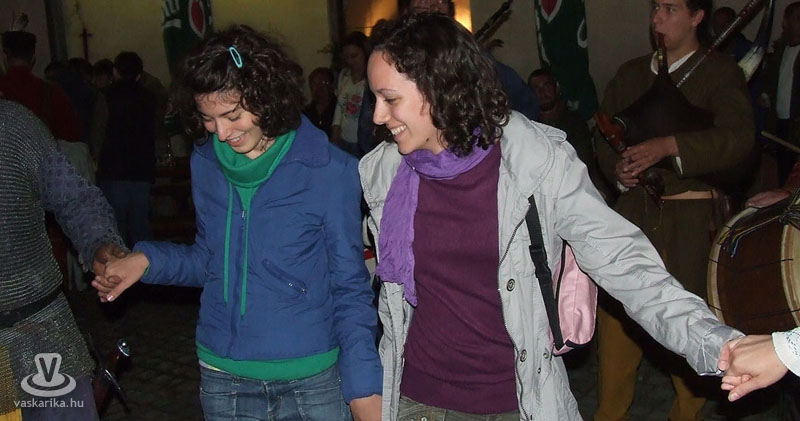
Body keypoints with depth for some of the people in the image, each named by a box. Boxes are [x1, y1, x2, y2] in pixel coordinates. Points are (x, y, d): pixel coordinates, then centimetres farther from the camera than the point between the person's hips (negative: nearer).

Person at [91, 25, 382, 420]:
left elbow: (350, 288, -7)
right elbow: (210, 260, 10)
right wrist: (148, 259, -6)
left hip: (313, 379, -3)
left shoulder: (330, 171, -13)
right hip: (223, 377, 4)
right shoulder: (205, 164, 0)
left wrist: (363, 382, -14)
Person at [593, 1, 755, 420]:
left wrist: (668, 146, -27)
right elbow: (603, 134, 16)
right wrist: (616, 169, -6)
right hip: (633, 209, 4)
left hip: (691, 217, -3)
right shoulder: (630, 73, 14)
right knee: (613, 311, 3)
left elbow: (738, 137, -15)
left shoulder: (721, 72, 0)